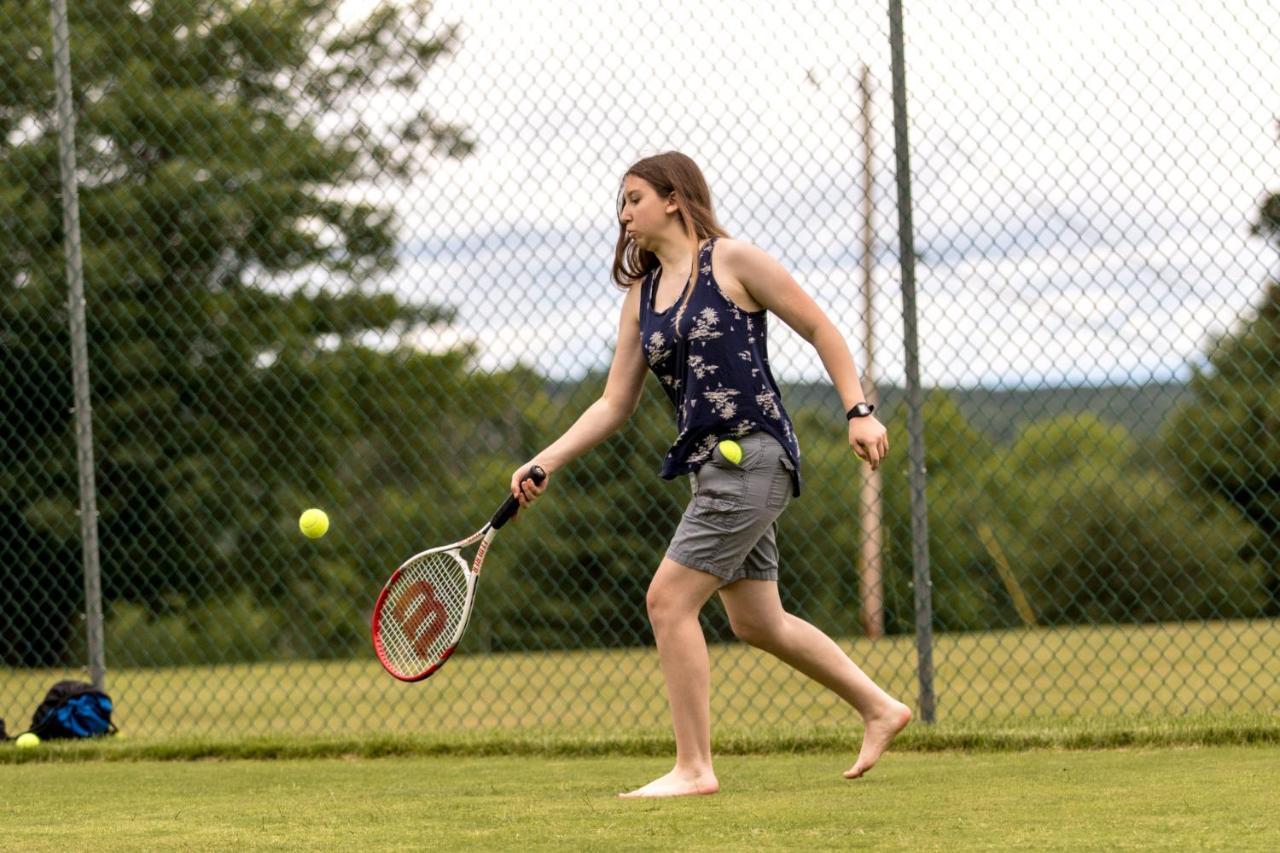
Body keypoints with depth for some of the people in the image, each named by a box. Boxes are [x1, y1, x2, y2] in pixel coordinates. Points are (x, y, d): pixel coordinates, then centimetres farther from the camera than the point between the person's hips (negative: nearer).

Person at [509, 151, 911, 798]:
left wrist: (858, 411, -10)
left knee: (668, 599, -12)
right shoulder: (641, 296, 13)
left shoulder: (733, 262, -7)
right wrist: (546, 463, 1)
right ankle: (878, 708, 29)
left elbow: (820, 330, -3)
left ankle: (693, 768, -7)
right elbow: (613, 405, 12)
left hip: (751, 456, -8)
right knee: (756, 623, 13)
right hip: (710, 465, 8)